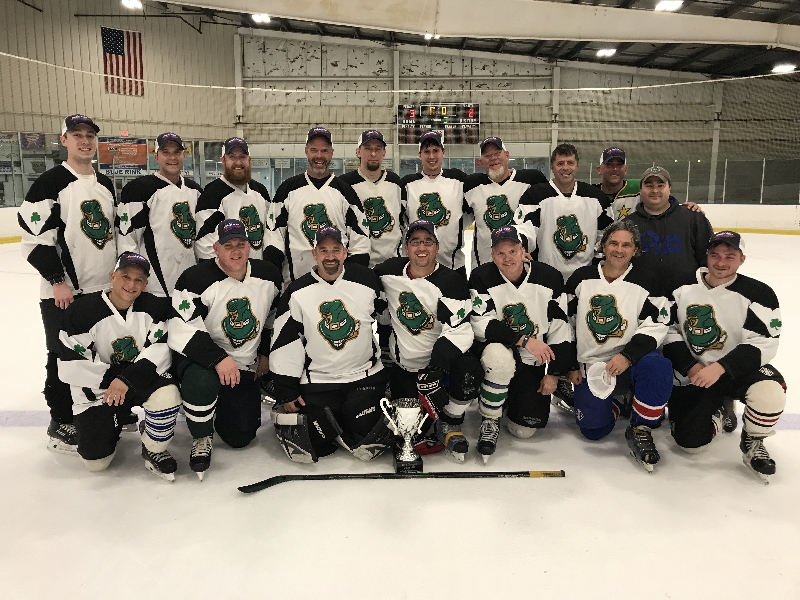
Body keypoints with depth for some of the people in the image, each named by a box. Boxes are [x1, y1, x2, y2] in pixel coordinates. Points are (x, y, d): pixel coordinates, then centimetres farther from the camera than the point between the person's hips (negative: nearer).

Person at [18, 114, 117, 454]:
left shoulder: (105, 185, 13)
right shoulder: (50, 183, -9)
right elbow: (35, 237, -14)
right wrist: (57, 280, -17)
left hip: (105, 289, 6)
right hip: (64, 293, -6)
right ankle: (60, 424, 17)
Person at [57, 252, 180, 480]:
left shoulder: (154, 307, -9)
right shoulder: (82, 310, -14)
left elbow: (161, 349, -17)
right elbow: (72, 364, -14)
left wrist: (127, 379, -26)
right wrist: (111, 381, -18)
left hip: (143, 378, 0)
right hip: (98, 388, 0)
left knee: (167, 395, -35)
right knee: (95, 461, -3)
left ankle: (154, 450, -7)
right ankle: (113, 422, 32)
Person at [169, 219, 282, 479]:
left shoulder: (269, 275, -4)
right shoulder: (196, 279, -19)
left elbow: (275, 318, 12)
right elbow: (183, 333, -25)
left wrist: (266, 353, 10)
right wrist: (218, 360, -35)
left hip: (245, 366, 4)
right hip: (199, 358, -4)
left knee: (241, 437, 5)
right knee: (202, 382, -40)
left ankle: (218, 407, 38)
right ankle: (201, 439, -9)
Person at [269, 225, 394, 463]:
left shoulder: (367, 280, -4)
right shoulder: (297, 292, -4)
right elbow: (285, 342, -2)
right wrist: (286, 391, -2)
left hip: (364, 377, 0)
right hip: (316, 381, 0)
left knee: (366, 446, -10)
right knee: (306, 450, -5)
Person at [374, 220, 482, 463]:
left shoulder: (451, 281, -17)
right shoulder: (389, 272, -5)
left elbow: (458, 331, -26)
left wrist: (433, 370, -36)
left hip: (441, 358, -2)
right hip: (403, 366, 2)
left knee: (469, 370, -34)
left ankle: (450, 424, -5)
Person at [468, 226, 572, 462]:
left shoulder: (549, 278, -8)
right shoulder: (482, 278, -13)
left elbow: (560, 327, -3)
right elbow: (481, 325, -21)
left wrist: (554, 373, -2)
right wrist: (525, 340, -29)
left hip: (533, 363, 2)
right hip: (496, 351, -2)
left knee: (524, 430, -2)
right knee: (500, 357, -39)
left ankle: (513, 399, 35)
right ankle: (489, 421, -14)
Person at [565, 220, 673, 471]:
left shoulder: (646, 281, -4)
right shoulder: (581, 278, 1)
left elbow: (656, 326, -10)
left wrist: (628, 356, -24)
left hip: (631, 361, -1)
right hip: (590, 366, 2)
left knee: (657, 367, -36)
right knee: (593, 430, -7)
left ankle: (640, 429, -14)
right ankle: (614, 400, 27)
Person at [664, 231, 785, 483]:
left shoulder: (758, 294, -10)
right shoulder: (683, 287, -4)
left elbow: (763, 344, -17)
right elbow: (669, 331, -2)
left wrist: (719, 368, -28)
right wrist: (690, 367, -14)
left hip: (739, 368, -1)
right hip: (692, 374, 1)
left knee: (769, 393, -35)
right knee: (690, 441, -9)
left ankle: (752, 443, -2)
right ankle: (716, 410, 28)